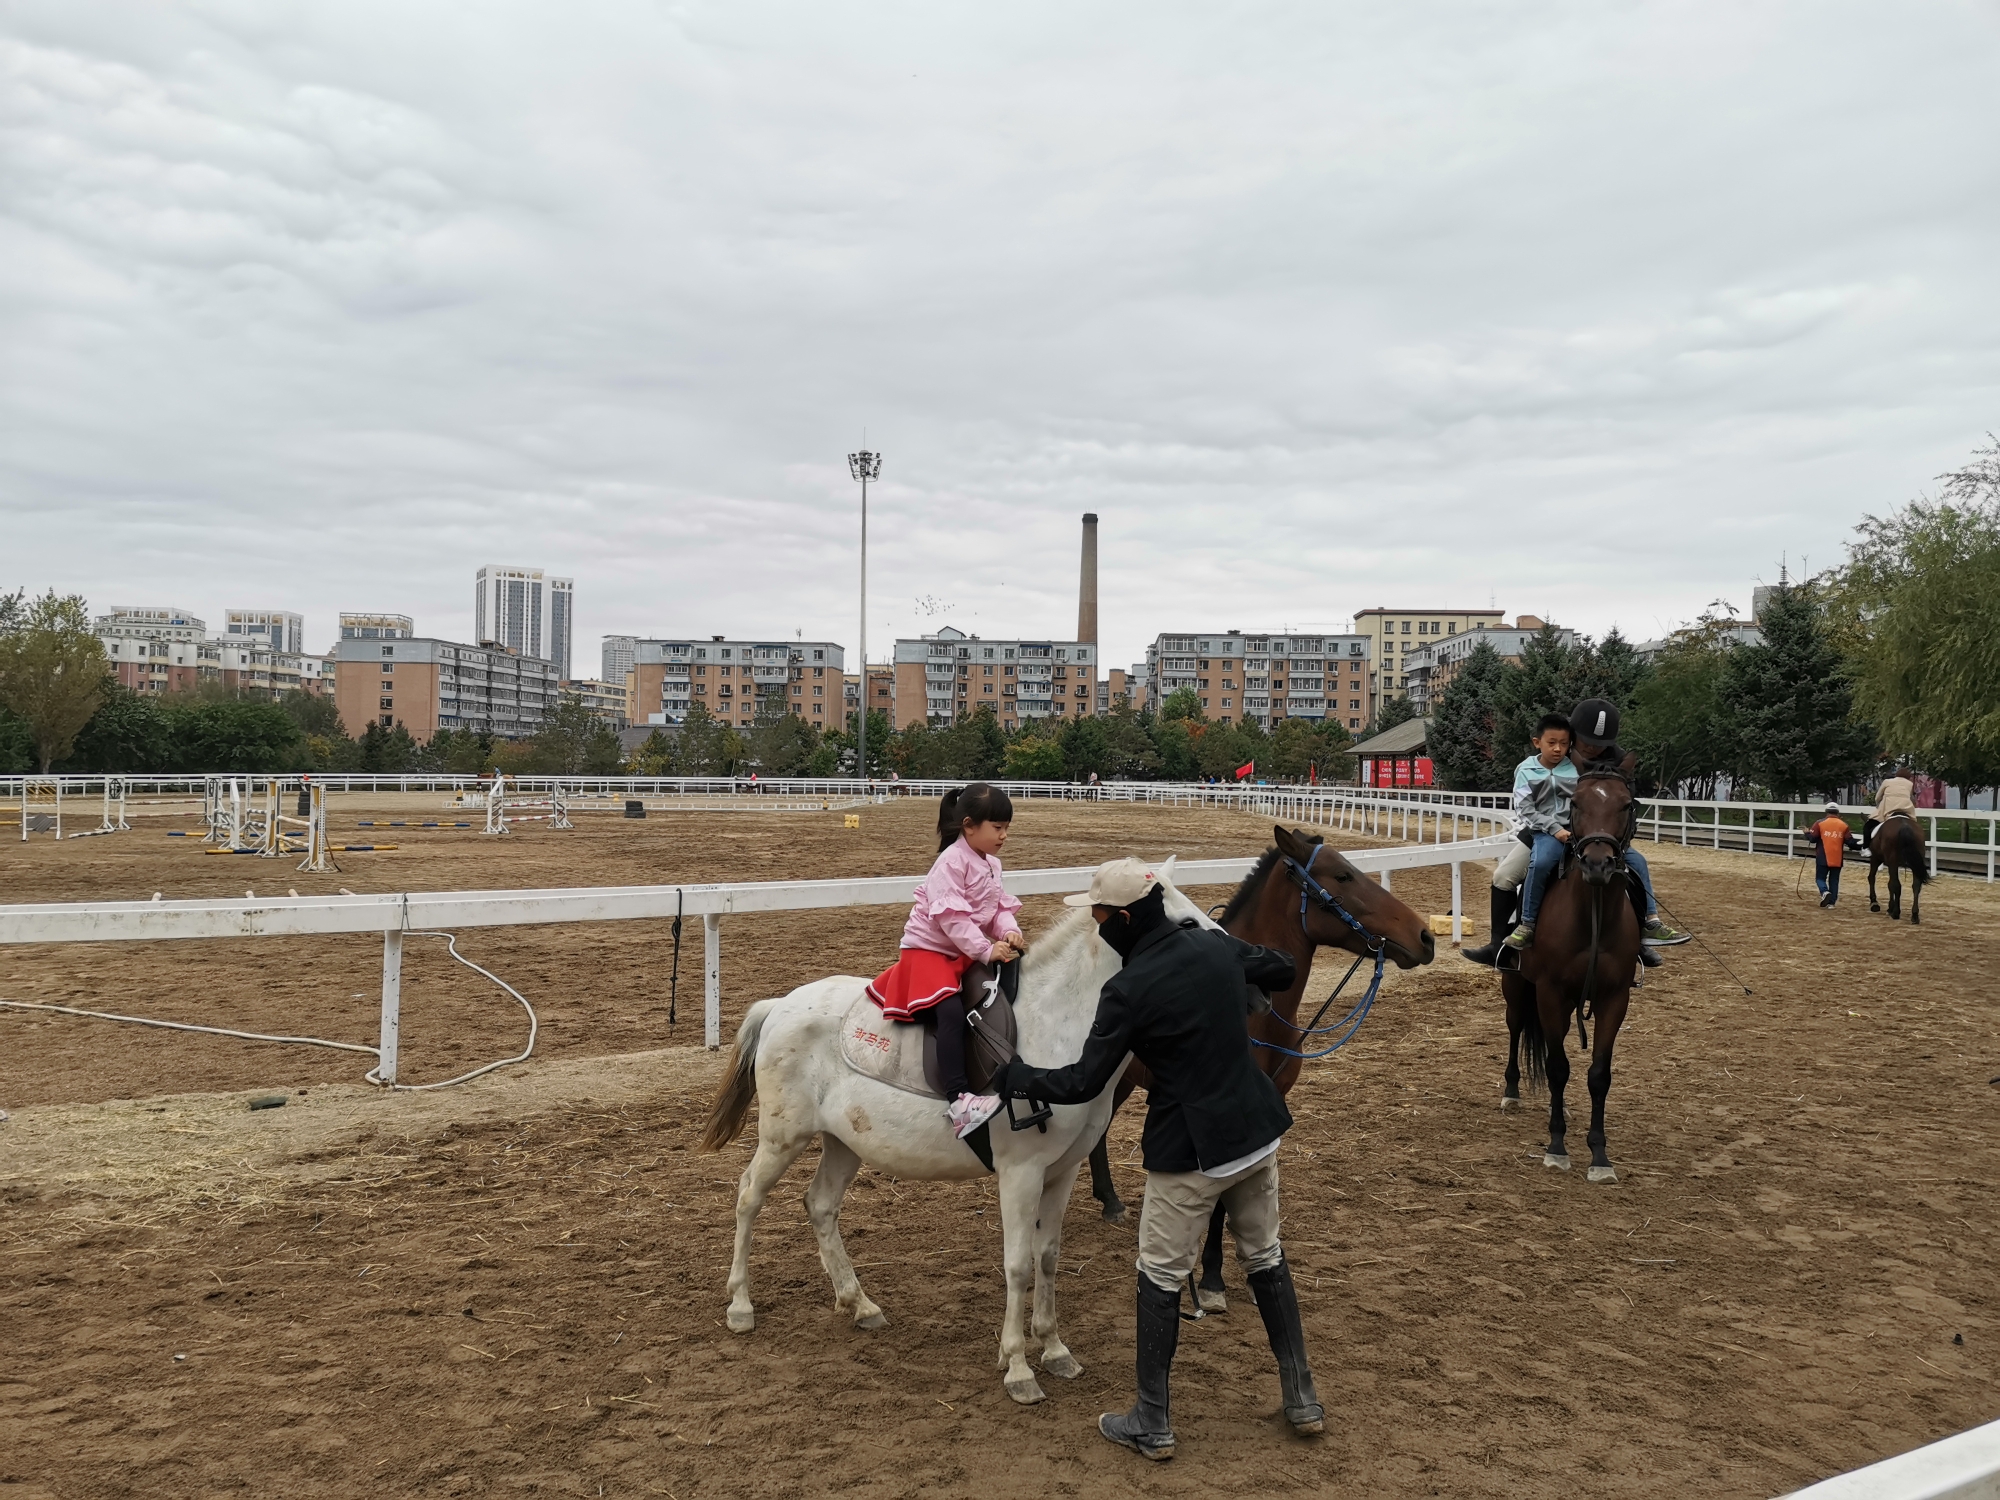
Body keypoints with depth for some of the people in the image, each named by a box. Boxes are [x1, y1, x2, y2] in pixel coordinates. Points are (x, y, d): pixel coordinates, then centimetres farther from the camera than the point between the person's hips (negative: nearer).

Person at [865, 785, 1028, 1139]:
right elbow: (951, 917, -24)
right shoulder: (952, 862, -17)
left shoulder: (991, 865, 11)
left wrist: (1010, 932, -15)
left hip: (966, 955, 10)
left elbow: (1001, 907, 7)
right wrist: (987, 950, -28)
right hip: (929, 950, -9)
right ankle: (958, 1099, -36)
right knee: (951, 1010, -30)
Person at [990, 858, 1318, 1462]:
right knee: (1266, 1260, 23)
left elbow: (1082, 1084, -15)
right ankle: (1303, 1400, 32)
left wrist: (1012, 1076, -1)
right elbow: (1282, 970, 18)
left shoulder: (1129, 988, -19)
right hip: (1258, 1134, 7)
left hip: (1190, 1152, -7)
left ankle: (1152, 1423, 20)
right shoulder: (1218, 946, -1)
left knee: (1160, 1279, 10)